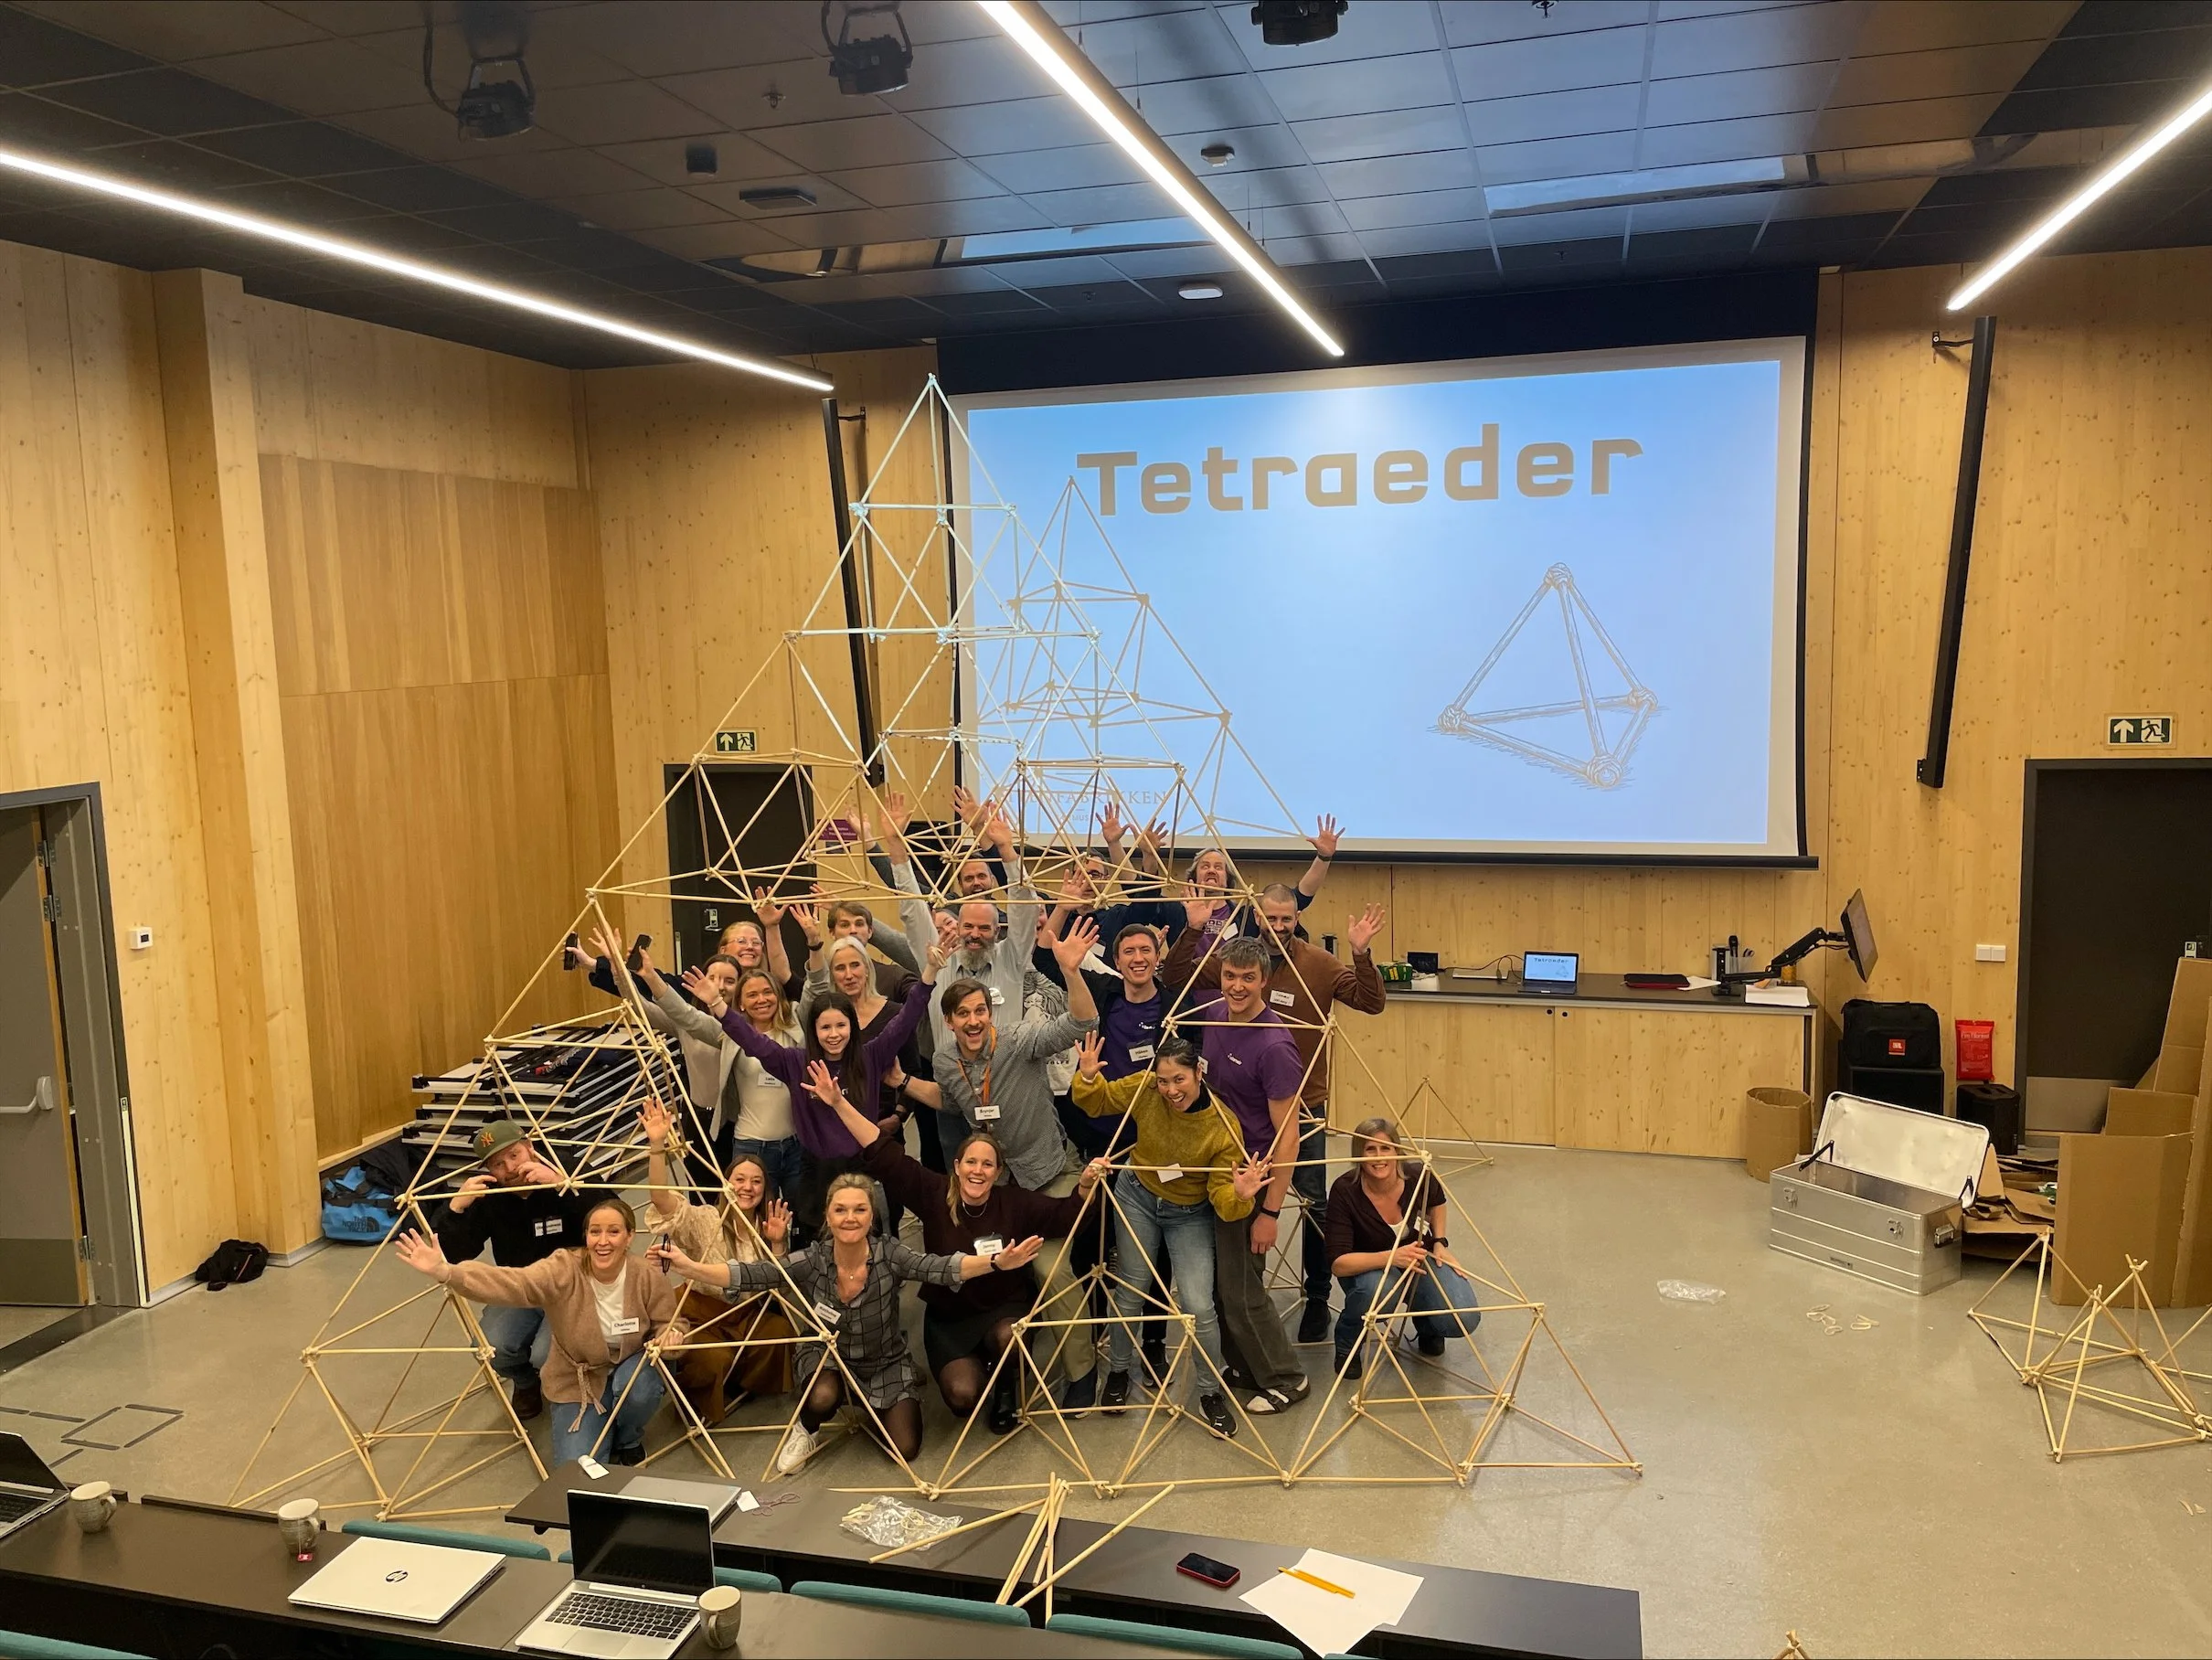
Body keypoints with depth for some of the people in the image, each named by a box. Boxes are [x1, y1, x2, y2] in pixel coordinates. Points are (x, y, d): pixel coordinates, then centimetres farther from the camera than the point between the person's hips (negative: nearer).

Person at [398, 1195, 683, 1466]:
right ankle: (600, 1427, 21)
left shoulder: (649, 1277, -18)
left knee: (638, 1389, -35)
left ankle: (628, 1442, 1)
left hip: (633, 1366, 0)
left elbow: (669, 1325, -3)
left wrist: (669, 1337, -29)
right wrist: (447, 1273, -53)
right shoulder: (563, 1270, -21)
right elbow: (510, 1283, -37)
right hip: (578, 1383, 0)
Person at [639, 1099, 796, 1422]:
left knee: (782, 1332, -25)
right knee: (715, 1360, -33)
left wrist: (777, 1243, -16)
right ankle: (692, 1398, 1)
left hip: (748, 1314, 4)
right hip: (704, 1315, -4)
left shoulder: (765, 1226, 4)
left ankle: (733, 1389, 0)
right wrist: (657, 1145, -39)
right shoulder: (706, 1220, -9)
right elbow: (662, 1201, -27)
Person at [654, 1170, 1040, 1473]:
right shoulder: (812, 1260, -21)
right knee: (821, 1398, -33)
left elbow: (939, 1268, -38)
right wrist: (690, 1267, -42)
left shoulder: (889, 1252, -24)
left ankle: (872, 1408, 25)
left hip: (886, 1361, 1)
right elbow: (751, 1276, -27)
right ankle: (807, 1432, 5)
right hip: (827, 1353, 0)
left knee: (905, 1449, -9)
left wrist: (997, 1263, -56)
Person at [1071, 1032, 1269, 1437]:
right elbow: (1096, 1101, -4)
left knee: (1199, 1306, -11)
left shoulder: (1224, 1127, -28)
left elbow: (1221, 1198, -23)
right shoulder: (1144, 1090, -22)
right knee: (1129, 1291, 11)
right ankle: (1117, 1373, 37)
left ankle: (1211, 1393, 14)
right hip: (1137, 1197, 2)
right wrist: (1088, 1076, -24)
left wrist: (1239, 1195, -45)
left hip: (1190, 1215, -2)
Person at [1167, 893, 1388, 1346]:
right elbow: (1173, 977, -5)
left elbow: (1371, 1002, -13)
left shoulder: (1319, 964, -7)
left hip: (1305, 1102, -2)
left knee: (1313, 1201, 2)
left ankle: (1318, 1299, 17)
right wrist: (1192, 931, -19)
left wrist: (1362, 955, -29)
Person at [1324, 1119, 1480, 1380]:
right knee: (1377, 1290, -39)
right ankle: (1347, 1343, -6)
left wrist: (1440, 1243, -4)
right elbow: (1338, 1263, -31)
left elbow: (1436, 1201, 7)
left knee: (1463, 1320, -22)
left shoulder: (1419, 1176, -21)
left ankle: (1425, 1323, 15)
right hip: (1369, 1267, -2)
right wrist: (1390, 1258, -43)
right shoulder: (1345, 1191, -29)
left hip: (1420, 1258, 3)